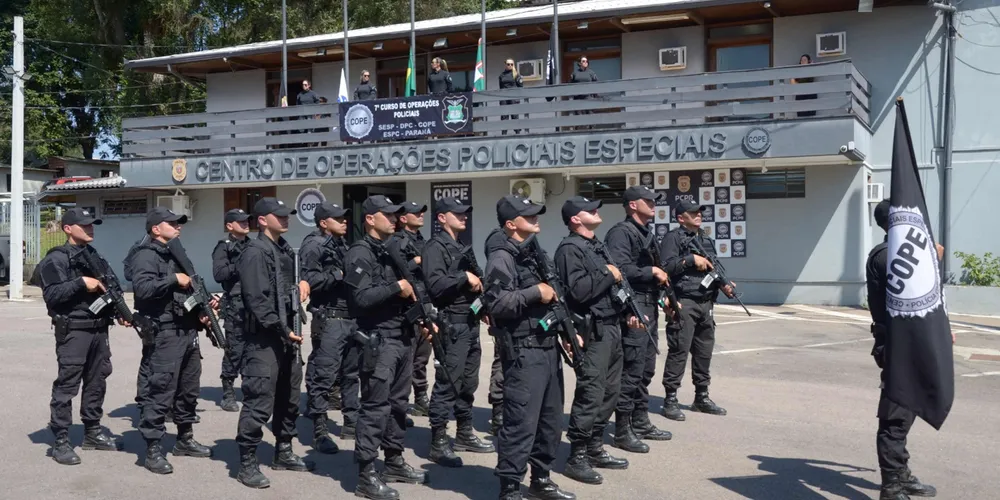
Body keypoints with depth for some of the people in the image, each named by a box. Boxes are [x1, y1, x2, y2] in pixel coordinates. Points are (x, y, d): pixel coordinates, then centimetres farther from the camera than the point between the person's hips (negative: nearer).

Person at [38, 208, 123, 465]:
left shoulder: (95, 256, 15)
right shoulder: (56, 259, -8)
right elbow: (51, 294, -18)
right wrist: (81, 282, -23)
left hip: (99, 329, 8)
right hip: (73, 330, -7)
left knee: (97, 382, 14)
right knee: (67, 385, -5)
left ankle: (92, 432, 25)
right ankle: (60, 442, 1)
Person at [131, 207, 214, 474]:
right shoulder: (146, 256, -9)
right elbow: (142, 287, -27)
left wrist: (200, 312, 11)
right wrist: (173, 279, -20)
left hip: (188, 331, 9)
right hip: (166, 333, -9)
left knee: (189, 389, 16)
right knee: (161, 392, -7)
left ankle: (185, 439, 29)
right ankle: (152, 450, -1)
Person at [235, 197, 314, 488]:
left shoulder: (286, 249, 14)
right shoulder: (255, 252, -12)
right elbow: (257, 300, -20)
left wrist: (302, 284, 5)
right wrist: (281, 330, -19)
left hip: (288, 336, 9)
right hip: (265, 339, -9)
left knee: (288, 399, 17)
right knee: (259, 402, -7)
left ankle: (284, 453, 30)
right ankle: (247, 464, 2)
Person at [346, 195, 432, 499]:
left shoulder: (392, 250, 16)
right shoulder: (361, 254, -11)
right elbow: (362, 298, -23)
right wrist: (397, 287, -15)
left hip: (403, 337, 9)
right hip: (378, 341, -9)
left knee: (398, 403, 16)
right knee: (376, 407, -6)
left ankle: (394, 462, 29)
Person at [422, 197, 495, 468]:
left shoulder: (462, 248, 20)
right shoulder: (435, 247, -9)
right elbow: (435, 285, -23)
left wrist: (477, 283, 5)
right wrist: (464, 276, -16)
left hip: (471, 322, 9)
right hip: (452, 323, -9)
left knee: (468, 383, 15)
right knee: (447, 384, -7)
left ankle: (465, 435, 26)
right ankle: (439, 443, -1)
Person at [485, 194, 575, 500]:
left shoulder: (538, 255, 19)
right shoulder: (502, 259, -10)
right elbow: (496, 303, -24)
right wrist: (535, 292, -18)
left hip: (549, 348, 9)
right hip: (523, 352, -9)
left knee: (551, 420, 16)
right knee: (521, 424, -8)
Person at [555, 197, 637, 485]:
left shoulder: (597, 246, 19)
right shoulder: (570, 249, -11)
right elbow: (578, 290, -24)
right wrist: (608, 274, -13)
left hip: (612, 327, 10)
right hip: (592, 331, -10)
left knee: (610, 391, 13)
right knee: (591, 393, -9)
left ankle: (595, 448, 24)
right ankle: (577, 458, -1)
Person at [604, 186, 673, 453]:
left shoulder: (647, 233, 20)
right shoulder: (621, 233, -11)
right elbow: (620, 269, -23)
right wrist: (651, 271, -15)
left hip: (649, 307, 10)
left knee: (646, 369, 16)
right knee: (632, 369, -8)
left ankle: (641, 423, 27)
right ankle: (623, 431, -1)